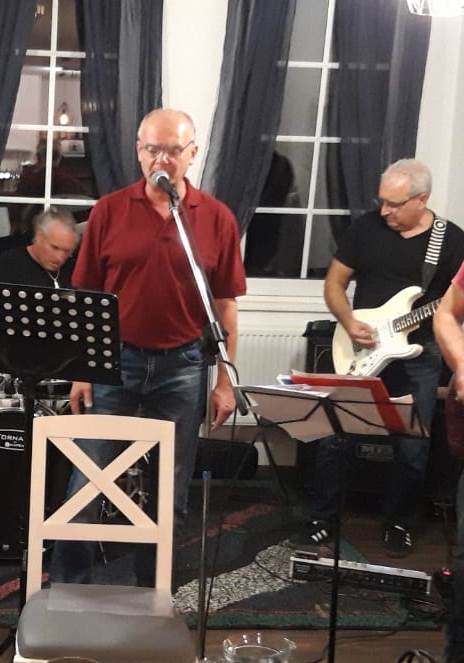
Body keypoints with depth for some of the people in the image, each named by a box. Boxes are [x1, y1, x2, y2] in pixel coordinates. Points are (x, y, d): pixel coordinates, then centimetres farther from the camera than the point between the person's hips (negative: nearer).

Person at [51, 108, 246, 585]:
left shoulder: (217, 218, 0)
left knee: (170, 491, 9)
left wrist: (225, 380, 1)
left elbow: (224, 305, 3)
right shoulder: (108, 211, 0)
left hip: (182, 366, 1)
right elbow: (85, 297, 2)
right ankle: (67, 590, 18)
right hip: (114, 360, 0)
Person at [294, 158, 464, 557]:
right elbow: (334, 283, 6)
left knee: (412, 449, 1)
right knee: (335, 438, 0)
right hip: (362, 351, 1)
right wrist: (349, 323, -11)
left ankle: (399, 524, 22)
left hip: (418, 356, -1)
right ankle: (323, 517, 17)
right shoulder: (366, 228, 1)